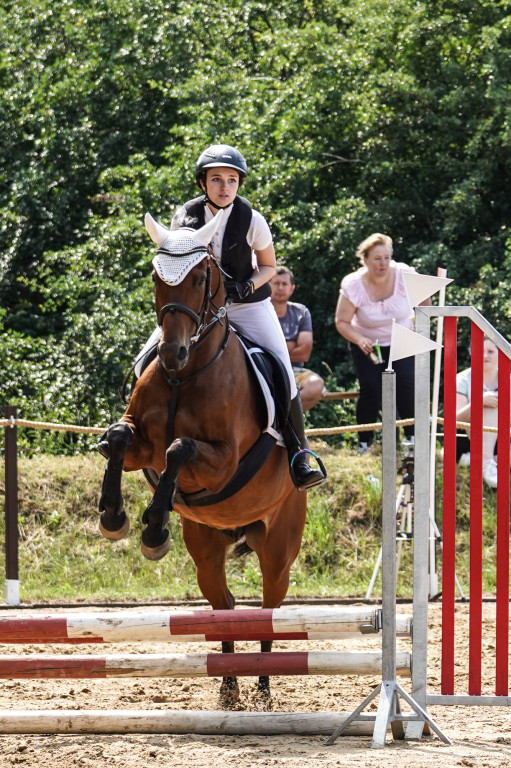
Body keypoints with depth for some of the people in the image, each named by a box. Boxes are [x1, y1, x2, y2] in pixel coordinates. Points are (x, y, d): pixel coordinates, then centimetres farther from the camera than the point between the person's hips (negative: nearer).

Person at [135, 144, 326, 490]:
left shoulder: (252, 220, -12)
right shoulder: (185, 217, -8)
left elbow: (268, 267, 1)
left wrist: (246, 287, -18)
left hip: (248, 305, -2)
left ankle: (298, 453, -2)